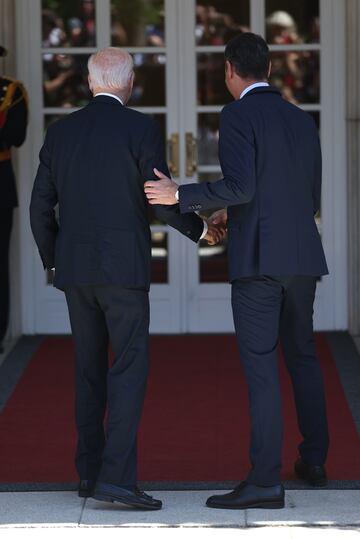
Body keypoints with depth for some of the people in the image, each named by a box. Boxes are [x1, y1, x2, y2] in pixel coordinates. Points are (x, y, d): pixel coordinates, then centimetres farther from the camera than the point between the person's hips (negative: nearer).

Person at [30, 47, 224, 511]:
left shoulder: (61, 131, 7)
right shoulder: (141, 128, -8)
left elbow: (41, 206, 9)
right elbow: (160, 200, -11)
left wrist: (52, 260, 23)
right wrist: (198, 228, 8)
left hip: (75, 268, 5)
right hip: (123, 267, -5)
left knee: (89, 368, 15)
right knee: (130, 367, -5)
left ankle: (89, 471, 18)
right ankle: (116, 475, -15)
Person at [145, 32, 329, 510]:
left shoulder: (237, 115, -6)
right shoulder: (302, 121, 15)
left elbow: (241, 186, -18)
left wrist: (179, 196, -10)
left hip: (258, 259, -7)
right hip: (302, 258, 7)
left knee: (261, 368, -8)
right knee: (302, 356, 20)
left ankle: (265, 480, -11)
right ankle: (314, 460, 27)